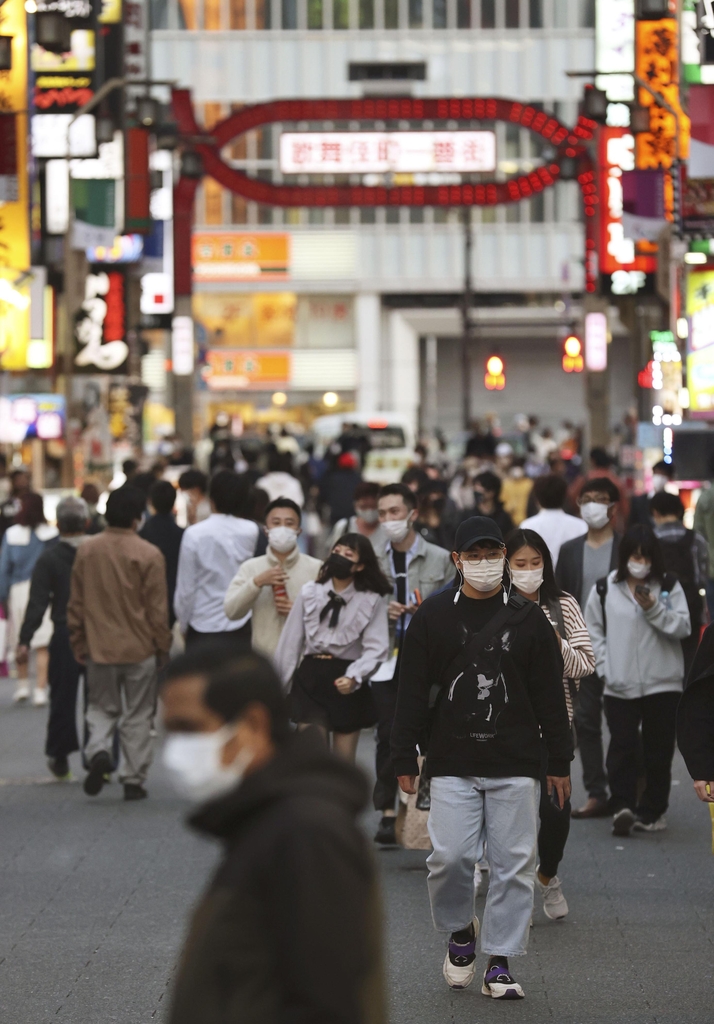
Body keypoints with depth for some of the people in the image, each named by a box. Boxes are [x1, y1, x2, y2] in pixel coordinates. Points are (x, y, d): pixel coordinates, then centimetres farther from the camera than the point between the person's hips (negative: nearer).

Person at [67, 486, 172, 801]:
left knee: (101, 707, 17)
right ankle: (134, 780, 9)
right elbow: (158, 609, -9)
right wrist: (163, 648, 4)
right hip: (139, 649, -3)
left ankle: (98, 751, -10)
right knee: (137, 715, 8)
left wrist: (78, 645, 16)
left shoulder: (86, 551, -1)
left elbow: (75, 604, 6)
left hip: (98, 648, 3)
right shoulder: (148, 555, -13)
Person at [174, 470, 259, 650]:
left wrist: (183, 625, 8)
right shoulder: (251, 532, -6)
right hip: (241, 628, 2)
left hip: (203, 628, -2)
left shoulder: (194, 535, -13)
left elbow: (185, 588, -7)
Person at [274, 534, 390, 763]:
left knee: (344, 762, 7)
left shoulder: (372, 601, -3)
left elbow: (375, 649, -10)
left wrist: (353, 677, -25)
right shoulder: (309, 594, 1)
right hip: (311, 677, 1)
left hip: (347, 685, -1)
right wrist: (279, 686, 7)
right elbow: (291, 642, 6)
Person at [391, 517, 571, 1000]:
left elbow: (550, 696, 9)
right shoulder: (433, 616, 6)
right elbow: (412, 691, 7)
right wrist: (405, 758, 3)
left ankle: (500, 962, 9)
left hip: (516, 766, 0)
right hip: (452, 764, 0)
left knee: (514, 863, -1)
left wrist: (559, 761, 7)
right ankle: (460, 931, 19)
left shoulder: (528, 618, 6)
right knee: (450, 857, -9)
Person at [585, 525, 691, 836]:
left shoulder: (669, 587, 1)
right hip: (620, 685, 0)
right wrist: (605, 666, 0)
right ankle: (622, 806, -16)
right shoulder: (605, 589, 2)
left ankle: (651, 810, 14)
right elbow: (593, 630, 10)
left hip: (662, 683, 1)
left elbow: (682, 627, -5)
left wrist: (654, 609, -18)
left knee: (659, 750, 5)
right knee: (622, 746, -9)